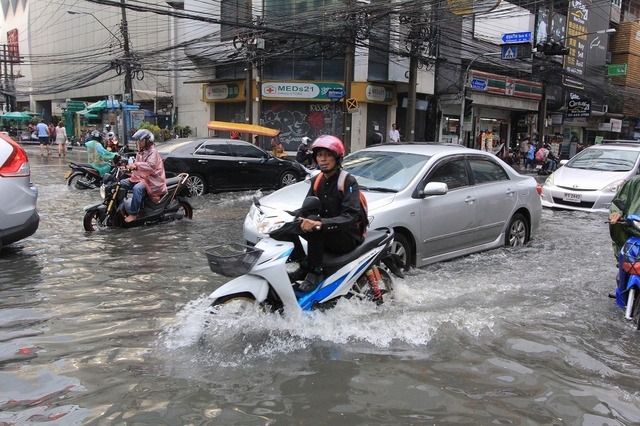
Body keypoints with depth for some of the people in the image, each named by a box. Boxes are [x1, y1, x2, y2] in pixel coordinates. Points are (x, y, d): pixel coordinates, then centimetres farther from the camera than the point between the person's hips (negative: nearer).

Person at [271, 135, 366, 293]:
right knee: (289, 227, -11)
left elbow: (351, 216, -27)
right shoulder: (317, 180, 9)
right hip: (325, 234, 7)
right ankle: (303, 266, -7)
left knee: (315, 229, -35)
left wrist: (321, 223, -42)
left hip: (348, 237, -7)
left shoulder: (348, 181, -14)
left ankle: (315, 272, -20)